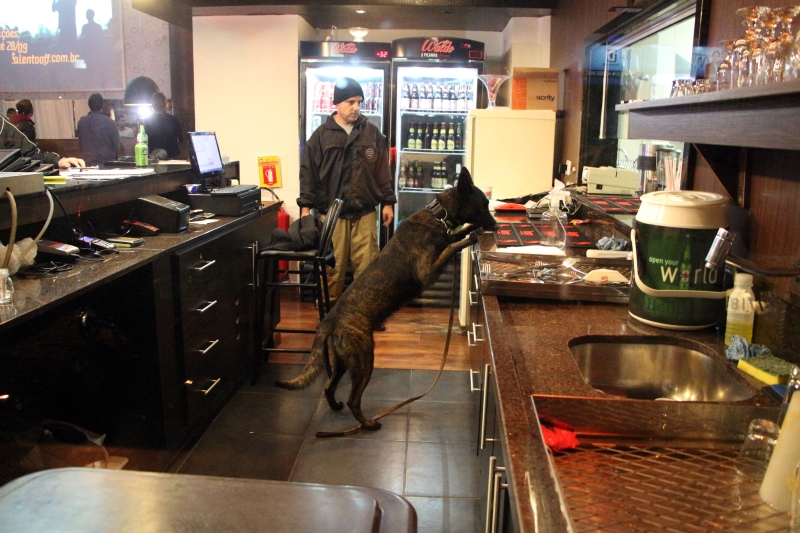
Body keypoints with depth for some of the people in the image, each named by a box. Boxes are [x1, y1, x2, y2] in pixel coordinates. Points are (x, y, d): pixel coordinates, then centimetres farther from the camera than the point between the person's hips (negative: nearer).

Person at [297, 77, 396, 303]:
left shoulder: (372, 132, 7)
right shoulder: (321, 135, 3)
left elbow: (383, 170, 9)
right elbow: (308, 172, 3)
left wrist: (387, 202, 6)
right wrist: (306, 206, -2)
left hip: (365, 213, 1)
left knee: (368, 267, 2)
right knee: (332, 268, 5)